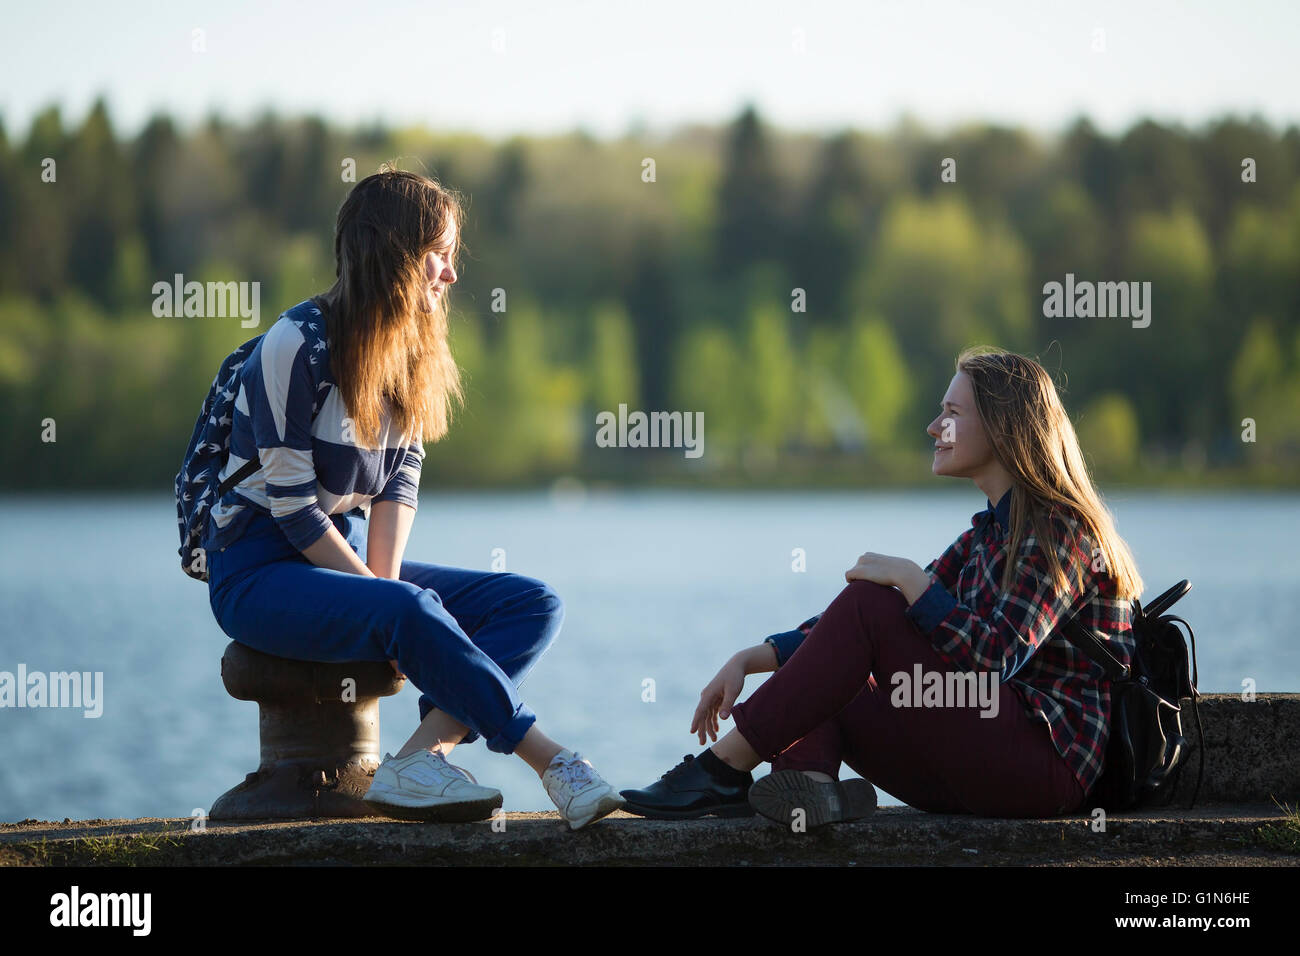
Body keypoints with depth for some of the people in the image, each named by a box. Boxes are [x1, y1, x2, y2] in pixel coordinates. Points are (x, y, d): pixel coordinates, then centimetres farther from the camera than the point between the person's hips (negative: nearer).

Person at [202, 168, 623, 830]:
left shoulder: (410, 353, 10)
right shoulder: (297, 346, -15)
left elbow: (399, 483, 4)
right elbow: (292, 505, -18)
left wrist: (387, 582, -13)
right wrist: (383, 597, -18)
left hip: (349, 555, 8)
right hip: (260, 571, -8)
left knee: (534, 605, -11)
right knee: (412, 611, -36)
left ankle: (421, 759, -32)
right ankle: (552, 763, -30)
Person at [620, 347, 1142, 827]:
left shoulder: (1061, 531, -7)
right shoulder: (988, 533, 21)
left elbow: (996, 657, -21)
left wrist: (911, 579, -15)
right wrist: (750, 660, 4)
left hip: (1049, 760, -9)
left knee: (869, 605, -18)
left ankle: (724, 769, -20)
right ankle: (806, 781, -33)